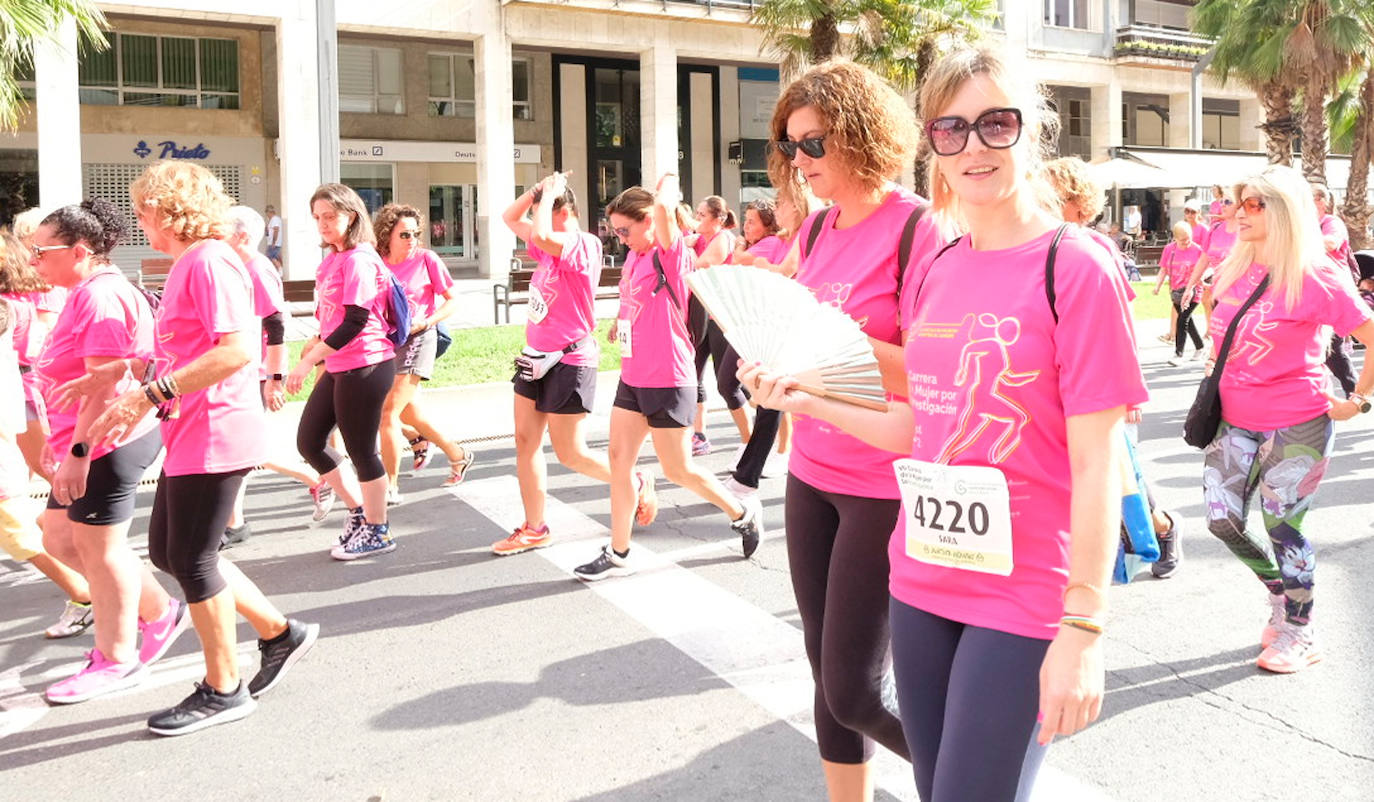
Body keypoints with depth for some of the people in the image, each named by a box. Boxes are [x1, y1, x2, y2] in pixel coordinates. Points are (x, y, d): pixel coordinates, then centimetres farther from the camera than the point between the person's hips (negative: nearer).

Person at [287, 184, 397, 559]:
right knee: (309, 441, 13)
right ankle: (358, 510, 27)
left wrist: (308, 362, -23)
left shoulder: (359, 259, -15)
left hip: (365, 367, -9)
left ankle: (377, 531, 18)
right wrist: (317, 341, 16)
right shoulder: (333, 258, 11)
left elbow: (355, 321, -22)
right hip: (338, 368, 9)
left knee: (361, 450, 1)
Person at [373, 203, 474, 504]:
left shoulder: (426, 259, -6)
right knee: (409, 413, 14)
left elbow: (452, 300, -3)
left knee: (388, 411, -11)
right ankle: (459, 456, 35)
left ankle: (391, 486, -1)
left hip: (418, 340, -6)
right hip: (389, 341, 6)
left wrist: (426, 322, -15)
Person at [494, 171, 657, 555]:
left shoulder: (582, 244, -17)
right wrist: (537, 190, 4)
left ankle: (637, 485, 20)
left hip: (570, 361, -9)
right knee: (526, 441, 8)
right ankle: (534, 528, 17)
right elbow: (510, 218, 20)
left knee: (570, 454, -2)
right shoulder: (550, 246, 9)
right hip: (538, 356, 9)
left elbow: (541, 236, -36)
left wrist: (549, 194, -20)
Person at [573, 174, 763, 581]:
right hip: (632, 377, 8)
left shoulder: (670, 256, -16)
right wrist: (619, 323, 16)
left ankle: (742, 513, 27)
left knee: (678, 469, 3)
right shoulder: (633, 258, 9)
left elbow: (664, 207, -34)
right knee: (619, 458, 6)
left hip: (668, 381, -8)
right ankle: (618, 554, 14)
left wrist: (668, 184, -15)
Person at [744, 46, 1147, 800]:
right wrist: (805, 398, 1)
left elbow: (1097, 465, -13)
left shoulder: (1075, 269, -12)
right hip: (921, 583, 6)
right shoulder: (933, 271, 6)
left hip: (1023, 599, -6)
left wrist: (1083, 629, -16)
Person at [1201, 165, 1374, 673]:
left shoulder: (1315, 280, -14)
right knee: (1223, 521, 5)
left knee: (1283, 528, 1)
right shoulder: (1231, 273, 5)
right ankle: (1282, 594, 32)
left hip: (1296, 426, -6)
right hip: (1237, 422, 6)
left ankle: (1299, 635, 20)